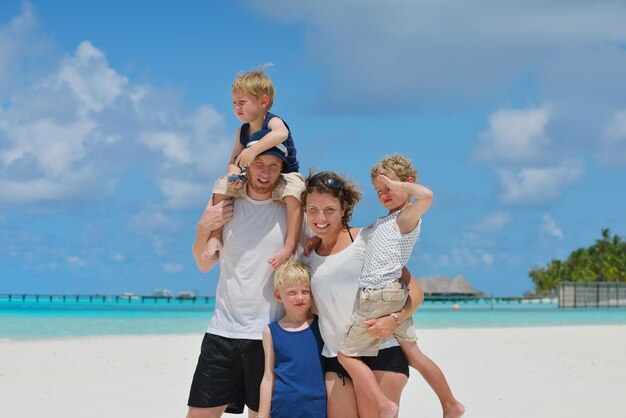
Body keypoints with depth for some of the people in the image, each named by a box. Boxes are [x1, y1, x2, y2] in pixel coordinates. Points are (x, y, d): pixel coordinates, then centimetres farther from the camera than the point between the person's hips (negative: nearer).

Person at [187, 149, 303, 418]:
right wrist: (203, 228, -5)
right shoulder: (224, 204, 6)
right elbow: (205, 264, 12)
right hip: (223, 328, 2)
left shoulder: (289, 210, -1)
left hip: (268, 333, -2)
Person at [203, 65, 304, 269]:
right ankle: (215, 237, -1)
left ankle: (290, 246, -42)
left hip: (285, 176, -6)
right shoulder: (242, 132, 3)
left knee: (294, 194, -38)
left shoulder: (273, 122, -16)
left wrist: (253, 150, -50)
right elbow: (234, 160, 2)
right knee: (222, 185, -5)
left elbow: (280, 134, -42)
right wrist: (234, 174, -24)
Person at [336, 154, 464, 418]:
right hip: (394, 296, 10)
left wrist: (398, 185, -15)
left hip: (381, 296, -10)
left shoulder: (406, 217, -8)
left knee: (346, 353, -6)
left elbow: (426, 195, -29)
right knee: (413, 355, 15)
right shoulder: (383, 223, 20)